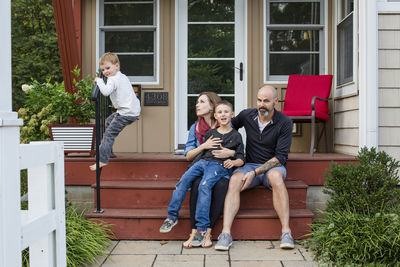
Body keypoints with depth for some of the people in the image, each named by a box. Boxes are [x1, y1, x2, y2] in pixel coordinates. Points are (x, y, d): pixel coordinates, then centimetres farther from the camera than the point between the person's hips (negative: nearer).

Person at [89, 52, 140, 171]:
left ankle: (103, 160, -9)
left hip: (127, 113, -11)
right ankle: (108, 151, 35)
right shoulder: (122, 77, 17)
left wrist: (99, 81, -18)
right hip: (133, 109, 11)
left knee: (109, 133, -9)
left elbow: (105, 91, -32)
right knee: (109, 121, 28)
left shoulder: (113, 79, -14)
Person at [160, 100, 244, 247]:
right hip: (203, 162, 4)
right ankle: (172, 216, -14)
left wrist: (233, 162, -10)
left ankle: (202, 227, -30)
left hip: (219, 166, -4)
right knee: (184, 180, -21)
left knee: (204, 186, -30)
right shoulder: (210, 133, 23)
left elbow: (241, 159, 7)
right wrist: (204, 146, 11)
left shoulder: (236, 136, 12)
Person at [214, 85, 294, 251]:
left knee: (275, 176, -38)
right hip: (250, 165, 2)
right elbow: (231, 126, 24)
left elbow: (280, 157, -12)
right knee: (234, 180, -31)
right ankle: (226, 233, -38)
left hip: (273, 166, -2)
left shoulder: (285, 123, -9)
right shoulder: (246, 115, 1)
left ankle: (286, 232, -38)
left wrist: (255, 172, -23)